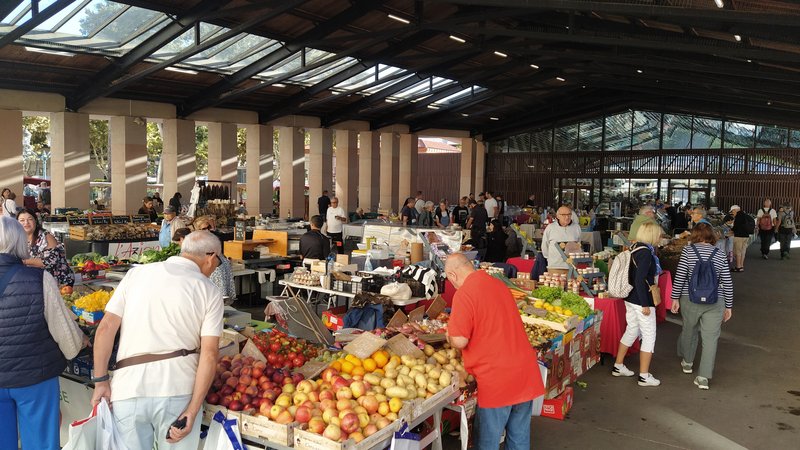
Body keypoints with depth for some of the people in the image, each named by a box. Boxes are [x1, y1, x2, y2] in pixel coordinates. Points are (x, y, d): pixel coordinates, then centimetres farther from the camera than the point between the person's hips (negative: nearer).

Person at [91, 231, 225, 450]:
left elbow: (106, 328, 1)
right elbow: (209, 354, -7)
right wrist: (193, 411, -6)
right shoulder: (209, 291, 1)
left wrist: (101, 381, 5)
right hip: (178, 390, -1)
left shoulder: (137, 273, 7)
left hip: (129, 390, 2)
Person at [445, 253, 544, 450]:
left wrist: (449, 337, 2)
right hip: (525, 372, 7)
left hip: (496, 377, -7)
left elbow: (460, 341, -18)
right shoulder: (499, 284, 10)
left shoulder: (464, 294, -14)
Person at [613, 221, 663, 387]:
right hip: (642, 301, -9)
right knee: (649, 337, 2)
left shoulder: (636, 248, 8)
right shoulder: (646, 253, -19)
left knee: (631, 331, 20)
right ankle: (644, 376, 9)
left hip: (631, 299, 9)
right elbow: (640, 280, -23)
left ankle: (618, 367, 28)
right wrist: (645, 305, -21)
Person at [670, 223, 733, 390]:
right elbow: (727, 282, 4)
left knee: (689, 330, 20)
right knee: (710, 338, 3)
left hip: (690, 299, 0)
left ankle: (687, 362, 40)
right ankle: (704, 377, 0)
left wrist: (675, 298, 0)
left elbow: (680, 276, -7)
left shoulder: (688, 250, -2)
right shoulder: (720, 255, 3)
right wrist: (728, 306, 11)